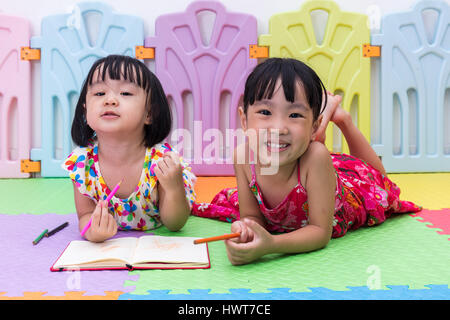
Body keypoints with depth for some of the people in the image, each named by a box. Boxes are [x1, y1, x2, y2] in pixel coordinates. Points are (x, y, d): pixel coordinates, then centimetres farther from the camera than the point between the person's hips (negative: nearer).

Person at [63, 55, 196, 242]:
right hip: (107, 241, 4)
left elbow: (174, 225, -17)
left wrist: (174, 189, -40)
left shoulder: (162, 160, -27)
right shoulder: (81, 162, -20)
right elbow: (85, 214, -9)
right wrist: (91, 231, -36)